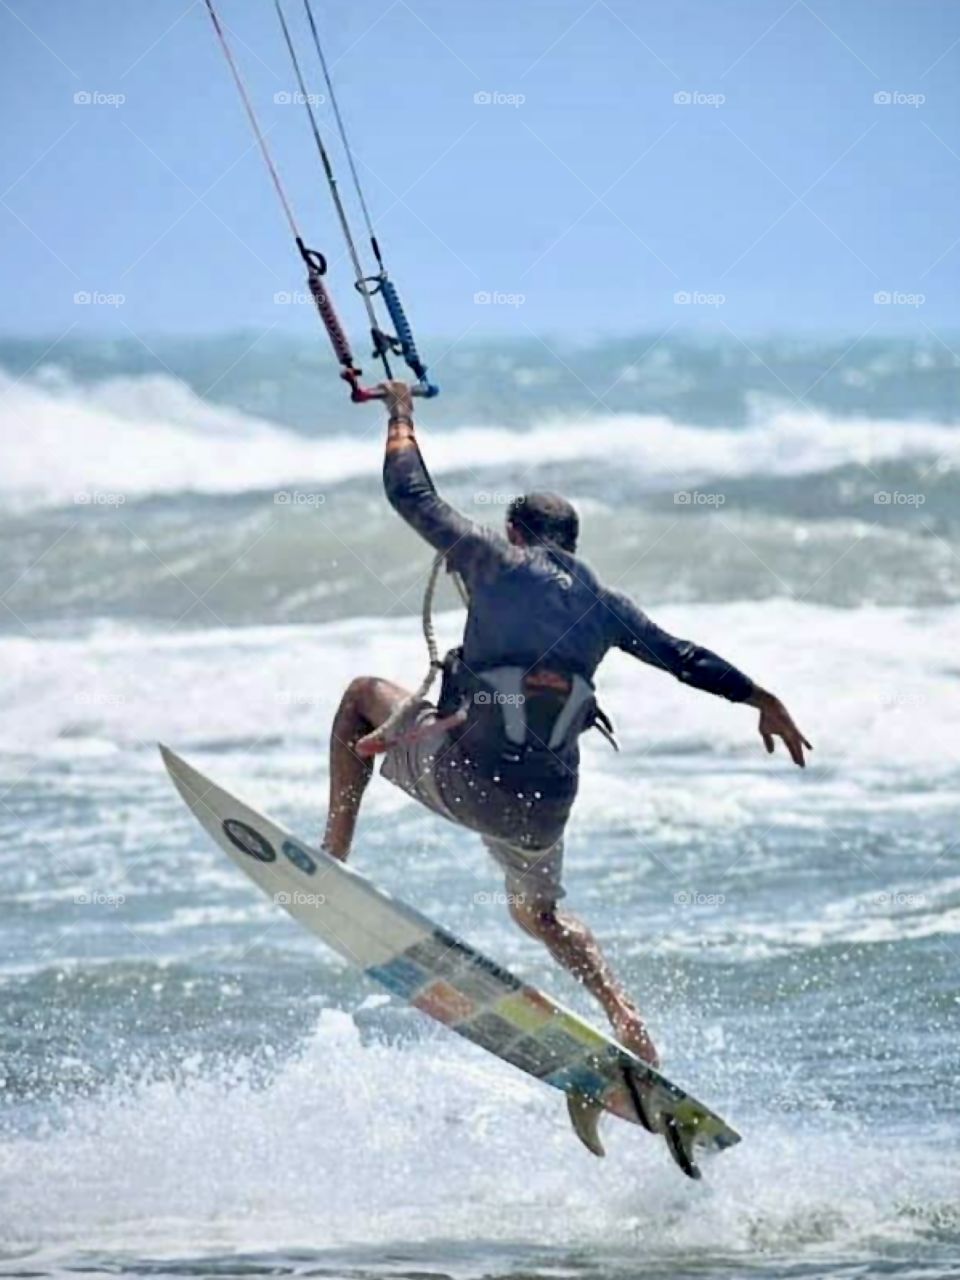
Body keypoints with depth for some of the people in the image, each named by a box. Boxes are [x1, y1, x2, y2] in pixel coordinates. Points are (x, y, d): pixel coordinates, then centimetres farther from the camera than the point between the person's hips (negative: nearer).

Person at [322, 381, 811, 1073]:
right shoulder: (602, 601, 15)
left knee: (363, 693, 24)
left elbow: (410, 494, 9)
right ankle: (623, 1010, 7)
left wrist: (402, 413, 25)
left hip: (465, 775, -4)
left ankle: (331, 858, 14)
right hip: (546, 803, 4)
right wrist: (761, 699, 31)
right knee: (540, 911, 32)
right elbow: (685, 657, 18)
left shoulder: (496, 559, 4)